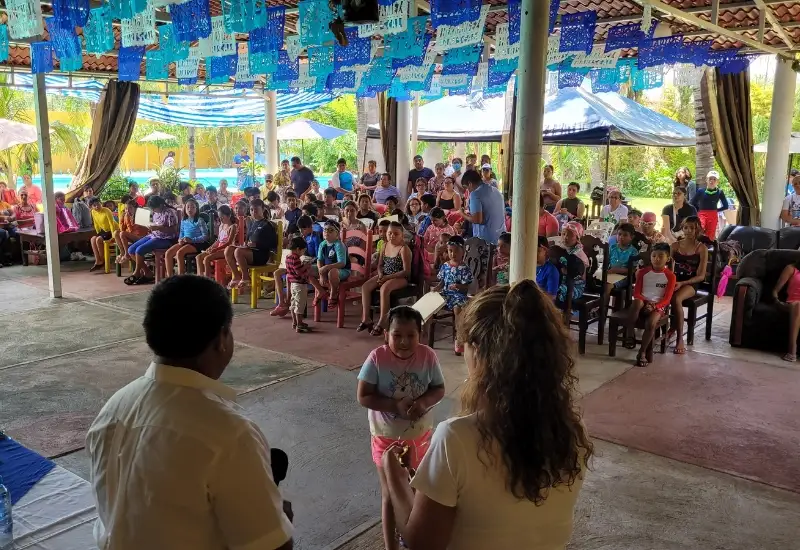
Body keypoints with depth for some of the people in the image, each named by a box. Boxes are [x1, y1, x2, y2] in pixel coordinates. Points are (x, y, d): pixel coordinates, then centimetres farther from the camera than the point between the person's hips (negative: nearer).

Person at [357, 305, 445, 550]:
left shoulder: (427, 356, -15)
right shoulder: (377, 358, -21)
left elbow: (439, 389, -5)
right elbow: (363, 396, -18)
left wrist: (424, 402, -25)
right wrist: (395, 405, -28)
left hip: (419, 435, 3)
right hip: (386, 436, -3)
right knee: (390, 493, 8)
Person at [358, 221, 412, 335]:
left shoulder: (404, 249, -15)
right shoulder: (385, 246, 8)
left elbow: (406, 271, -19)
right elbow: (380, 265, 16)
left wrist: (388, 277, -21)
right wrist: (380, 275, -8)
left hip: (400, 278, -7)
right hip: (385, 276, 8)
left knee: (384, 288, -35)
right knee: (365, 286, -12)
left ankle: (382, 322, -27)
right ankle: (366, 318, -7)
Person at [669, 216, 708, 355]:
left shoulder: (702, 248, 0)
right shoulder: (675, 245, 11)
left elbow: (701, 276, -6)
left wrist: (682, 283, -19)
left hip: (691, 283, -3)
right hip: (675, 280, 3)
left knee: (676, 299, -36)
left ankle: (680, 338, -25)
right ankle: (672, 327, -6)